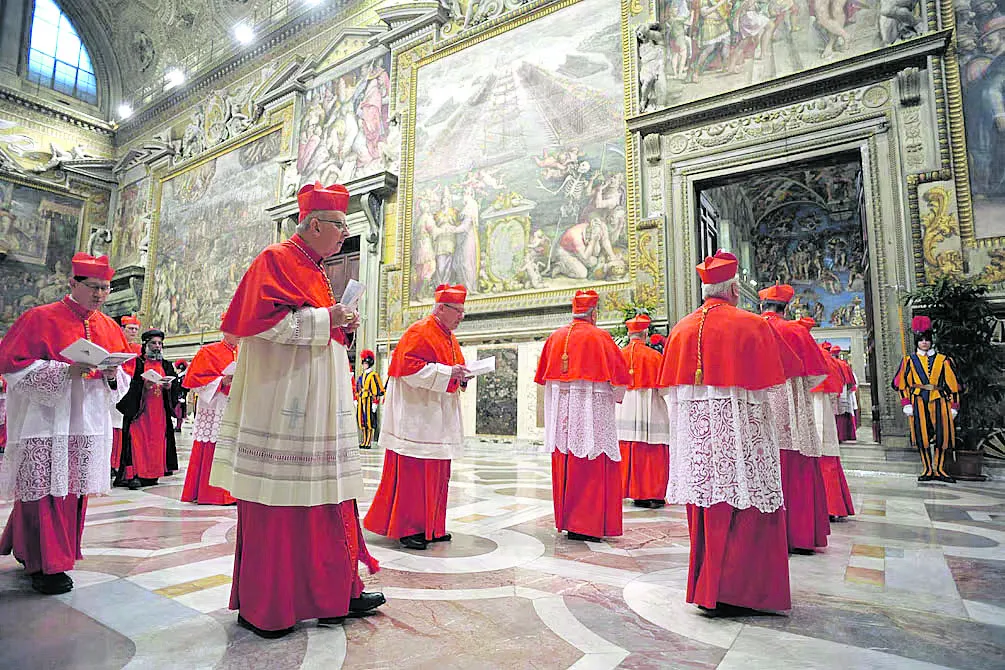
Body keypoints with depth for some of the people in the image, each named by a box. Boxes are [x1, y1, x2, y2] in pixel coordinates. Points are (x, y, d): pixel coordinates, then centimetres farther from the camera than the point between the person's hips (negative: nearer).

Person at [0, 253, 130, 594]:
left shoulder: (109, 328, 12)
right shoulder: (41, 318, -3)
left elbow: (124, 378, 15)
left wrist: (112, 374, -8)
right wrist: (65, 370, -21)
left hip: (88, 424, 5)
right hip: (45, 422, -5)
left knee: (74, 490, 10)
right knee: (46, 492, -4)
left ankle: (30, 550, 29)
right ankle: (45, 566, 9)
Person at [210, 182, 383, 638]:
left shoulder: (316, 271, 22)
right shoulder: (275, 260, -5)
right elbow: (261, 319, -18)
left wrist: (343, 327, 9)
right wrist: (324, 318, -16)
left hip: (320, 406, 9)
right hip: (282, 403, -9)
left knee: (325, 494, 9)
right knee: (275, 503, 0)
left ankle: (334, 593, 18)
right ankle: (261, 607, 15)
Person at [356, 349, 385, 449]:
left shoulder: (373, 375, -8)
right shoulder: (362, 375, 18)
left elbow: (377, 390, -12)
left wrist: (375, 403, -15)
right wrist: (356, 399, 18)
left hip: (369, 401, -8)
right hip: (361, 402, 8)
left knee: (369, 421, -4)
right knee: (362, 421, 10)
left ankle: (369, 442, 1)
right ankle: (364, 441, 18)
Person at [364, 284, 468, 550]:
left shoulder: (449, 338, 17)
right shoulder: (420, 332, -11)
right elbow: (410, 367, -21)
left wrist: (461, 376, 2)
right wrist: (447, 372, -23)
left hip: (440, 416, 10)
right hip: (417, 415, -9)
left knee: (436, 473, 12)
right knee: (412, 472, -5)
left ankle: (431, 527, 22)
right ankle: (406, 528, 7)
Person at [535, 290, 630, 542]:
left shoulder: (555, 337, 7)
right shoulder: (599, 337, -7)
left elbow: (544, 375, 13)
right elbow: (618, 374, -4)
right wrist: (616, 397, 14)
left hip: (561, 411, 6)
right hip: (592, 410, -5)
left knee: (564, 464, 12)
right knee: (591, 465, 0)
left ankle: (565, 519, 22)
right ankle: (585, 525, 2)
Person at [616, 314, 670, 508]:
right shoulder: (654, 356, -5)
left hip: (625, 409, 3)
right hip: (650, 410, -3)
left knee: (628, 454, 7)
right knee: (653, 454, 4)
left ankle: (636, 494, 12)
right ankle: (654, 495, 6)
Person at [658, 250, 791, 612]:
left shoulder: (682, 329, 5)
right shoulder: (752, 326, -7)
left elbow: (672, 389, 8)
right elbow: (769, 388, -5)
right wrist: (772, 420, 12)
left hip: (694, 433, 5)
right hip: (739, 432, -5)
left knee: (705, 512, 14)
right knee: (747, 511, 5)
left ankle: (703, 585, 25)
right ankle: (733, 588, 8)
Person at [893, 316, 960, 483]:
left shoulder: (943, 360, 9)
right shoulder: (910, 361, 6)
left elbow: (952, 384, 9)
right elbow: (902, 383, 3)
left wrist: (953, 406, 4)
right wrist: (906, 404, -5)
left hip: (939, 401, 1)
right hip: (919, 403, -1)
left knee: (942, 435, 1)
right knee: (922, 436, 0)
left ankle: (939, 469, 12)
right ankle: (928, 470, 9)